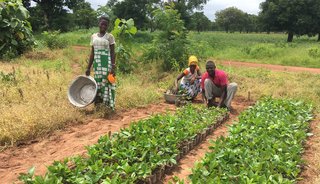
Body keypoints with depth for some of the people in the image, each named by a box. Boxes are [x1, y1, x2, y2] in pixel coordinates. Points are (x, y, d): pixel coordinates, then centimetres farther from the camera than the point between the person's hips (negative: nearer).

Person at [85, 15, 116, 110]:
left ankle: (108, 107, 1)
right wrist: (88, 68, 10)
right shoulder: (93, 36, 11)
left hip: (107, 64, -4)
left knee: (106, 84, -5)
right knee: (97, 84, 7)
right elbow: (92, 53, 13)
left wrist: (113, 67, -13)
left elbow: (113, 53, -4)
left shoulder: (110, 36, -1)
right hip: (97, 64, 4)